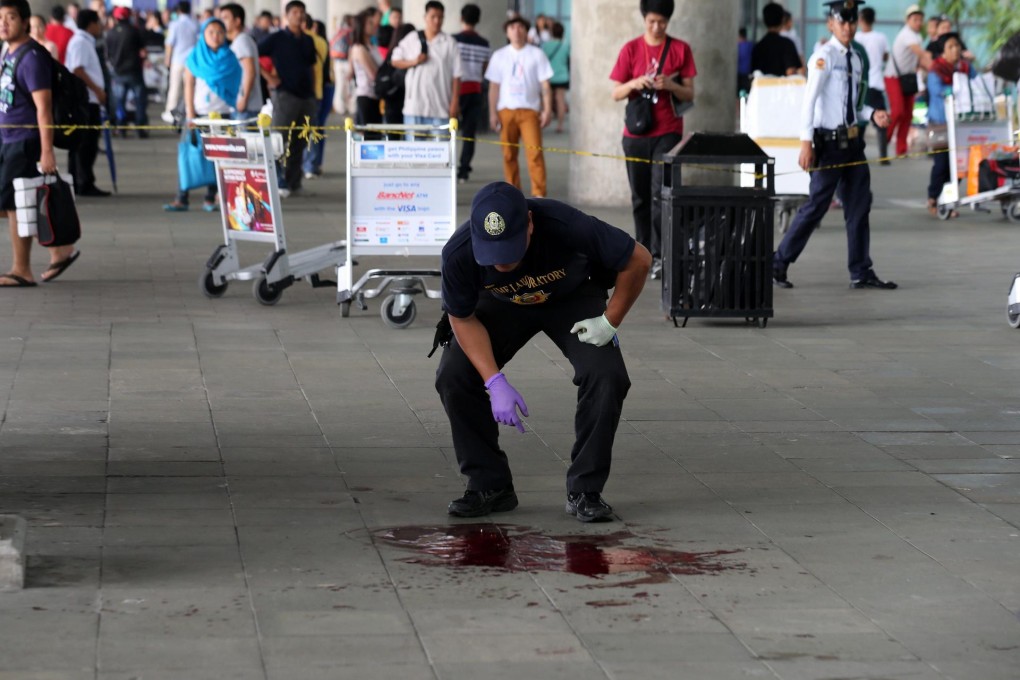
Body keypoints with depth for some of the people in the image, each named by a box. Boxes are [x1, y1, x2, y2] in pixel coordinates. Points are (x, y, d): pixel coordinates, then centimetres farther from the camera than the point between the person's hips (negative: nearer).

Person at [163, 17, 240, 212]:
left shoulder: (230, 59, 5)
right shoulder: (195, 57, 4)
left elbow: (236, 86, 7)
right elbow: (189, 86, 2)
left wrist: (236, 108, -3)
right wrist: (190, 115, -5)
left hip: (221, 113, 0)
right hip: (197, 112, 0)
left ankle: (210, 199, 4)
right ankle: (182, 199, -5)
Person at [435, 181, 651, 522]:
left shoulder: (567, 226, -41)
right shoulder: (458, 252, -34)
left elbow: (638, 260, -24)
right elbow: (463, 319, -16)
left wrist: (610, 321, -20)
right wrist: (495, 382, -25)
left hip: (573, 298, -2)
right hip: (502, 305, 2)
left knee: (606, 375, -24)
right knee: (453, 376, -16)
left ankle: (584, 491, -8)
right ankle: (490, 486, -1)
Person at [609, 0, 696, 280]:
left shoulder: (681, 49, 2)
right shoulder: (631, 49, 3)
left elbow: (689, 94, 2)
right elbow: (616, 94, 3)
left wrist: (670, 85, -17)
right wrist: (635, 83, -17)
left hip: (668, 133, -2)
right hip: (636, 134, 2)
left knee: (660, 194, -12)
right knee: (640, 197, 7)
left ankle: (660, 257, -13)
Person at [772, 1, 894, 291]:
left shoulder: (855, 59, 11)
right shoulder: (824, 56, -12)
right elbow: (809, 100, -18)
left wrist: (872, 114, 1)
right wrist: (806, 143, -25)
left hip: (852, 140, 8)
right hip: (829, 141, -8)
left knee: (859, 207, 9)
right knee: (817, 205, -5)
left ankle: (861, 272, 17)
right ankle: (778, 264, 6)